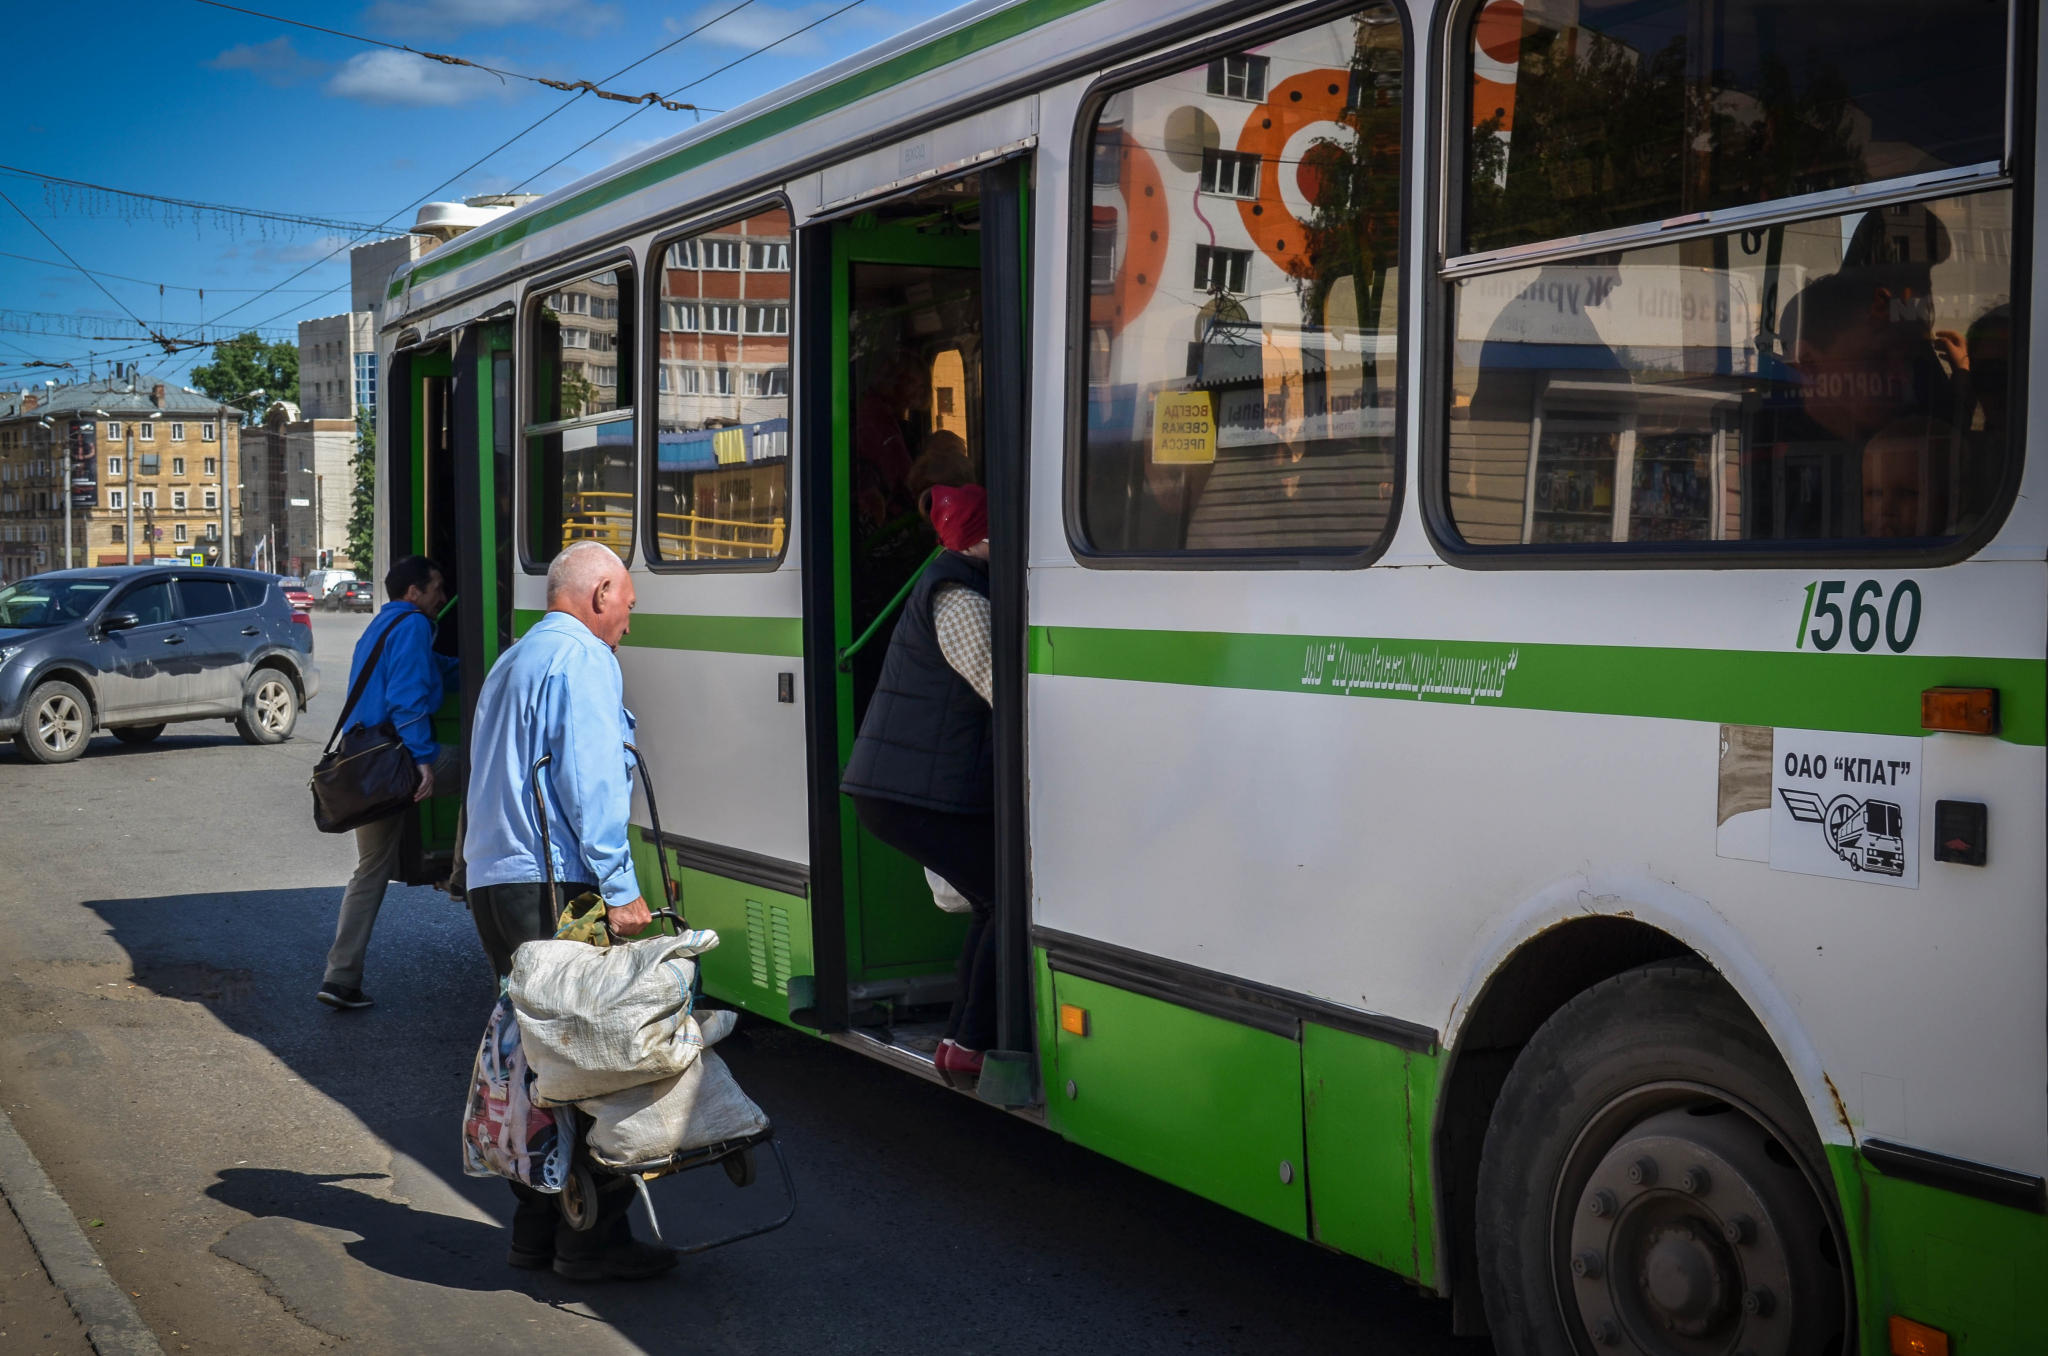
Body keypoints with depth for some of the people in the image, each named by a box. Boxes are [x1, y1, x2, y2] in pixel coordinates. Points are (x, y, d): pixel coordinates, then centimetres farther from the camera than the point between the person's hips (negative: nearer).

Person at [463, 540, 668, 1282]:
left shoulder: (511, 662, 23)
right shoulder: (582, 658, -7)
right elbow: (592, 782, -17)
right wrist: (621, 888, -16)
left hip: (492, 884, 10)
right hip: (554, 887, -10)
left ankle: (536, 1229, 18)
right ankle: (592, 1236, -4)